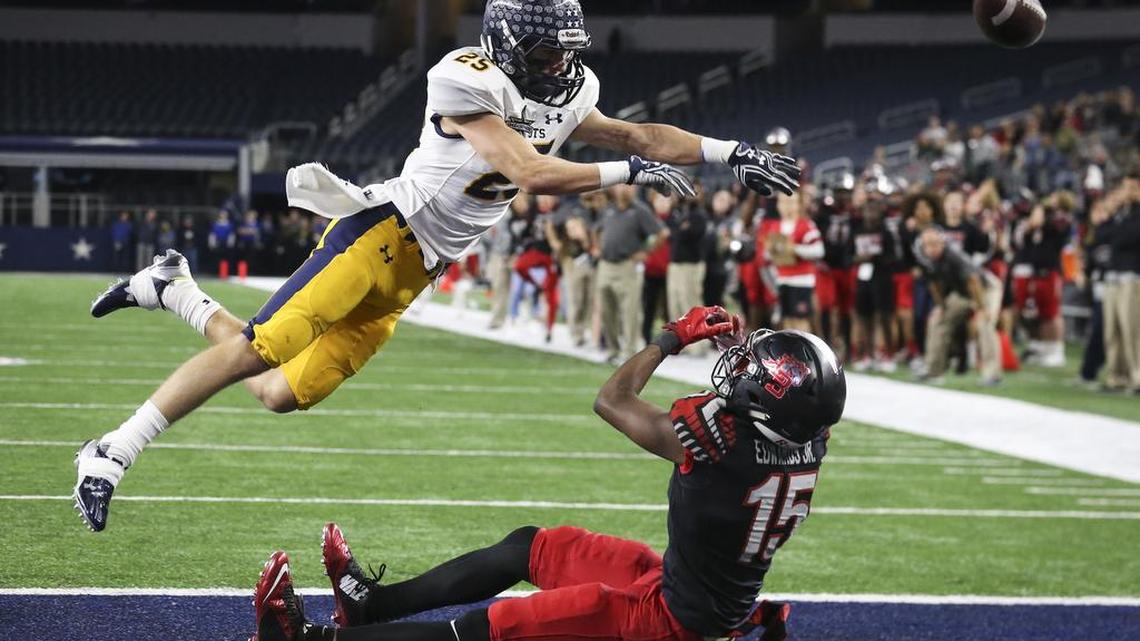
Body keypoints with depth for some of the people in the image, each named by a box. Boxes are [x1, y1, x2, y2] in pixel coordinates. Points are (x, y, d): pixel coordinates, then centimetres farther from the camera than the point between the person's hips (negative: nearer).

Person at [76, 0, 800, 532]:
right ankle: (110, 453, -13)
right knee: (260, 350, -20)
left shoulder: (565, 96, 8)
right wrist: (629, 171, -18)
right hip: (382, 231, -8)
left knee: (284, 394, 4)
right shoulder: (470, 84, -18)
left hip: (413, 272, 8)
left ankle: (177, 291, 23)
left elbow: (636, 135, 19)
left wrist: (729, 151, 12)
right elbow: (530, 174, -23)